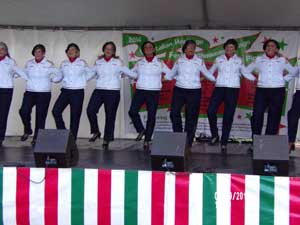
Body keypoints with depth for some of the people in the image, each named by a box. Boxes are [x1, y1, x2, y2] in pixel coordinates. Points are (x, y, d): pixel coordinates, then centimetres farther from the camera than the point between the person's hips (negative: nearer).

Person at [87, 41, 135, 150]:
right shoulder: (98, 62, 13)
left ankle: (106, 139, 12)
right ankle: (95, 132, 3)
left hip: (113, 92, -2)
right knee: (90, 110, -17)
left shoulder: (118, 62, 6)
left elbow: (130, 73, 11)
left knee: (110, 116, 0)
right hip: (99, 90, 2)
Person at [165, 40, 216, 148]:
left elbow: (207, 73, 12)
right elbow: (172, 74, 17)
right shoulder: (179, 60, 8)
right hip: (179, 90, 1)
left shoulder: (199, 61, 4)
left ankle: (188, 141, 9)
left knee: (191, 116, 1)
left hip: (194, 91, -1)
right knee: (174, 112, -11)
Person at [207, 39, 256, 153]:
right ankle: (215, 135, 5)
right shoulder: (219, 59, 9)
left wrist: (257, 79, -1)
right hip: (219, 88, 1)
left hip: (233, 90, -1)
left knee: (228, 116, 0)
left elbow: (246, 73, 10)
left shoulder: (239, 60, 8)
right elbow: (210, 71, 16)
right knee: (210, 110, -16)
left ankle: (224, 143, 8)